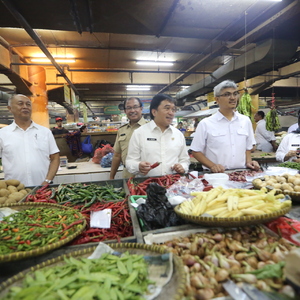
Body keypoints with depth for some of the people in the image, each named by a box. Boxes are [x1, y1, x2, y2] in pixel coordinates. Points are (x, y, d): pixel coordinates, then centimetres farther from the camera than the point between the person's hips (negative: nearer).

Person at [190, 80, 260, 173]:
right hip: (217, 175, -3)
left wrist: (248, 162, 4)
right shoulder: (205, 124, -2)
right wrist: (212, 165, -13)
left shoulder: (246, 121, 12)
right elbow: (196, 152, -1)